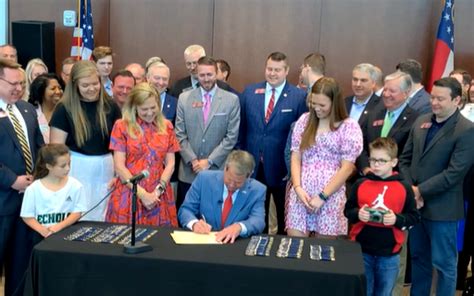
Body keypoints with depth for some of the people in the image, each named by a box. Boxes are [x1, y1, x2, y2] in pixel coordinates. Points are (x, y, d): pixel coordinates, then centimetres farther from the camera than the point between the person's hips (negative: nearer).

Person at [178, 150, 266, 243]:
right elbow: (185, 210, -1)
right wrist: (194, 223, -22)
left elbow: (258, 221, -14)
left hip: (235, 243, -1)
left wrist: (239, 227, -34)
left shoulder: (257, 190, -3)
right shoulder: (204, 179, -3)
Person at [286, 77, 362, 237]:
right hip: (301, 192, 3)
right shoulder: (304, 120, 8)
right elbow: (295, 158, 7)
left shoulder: (349, 126, -2)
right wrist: (297, 187, -7)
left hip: (331, 195, -2)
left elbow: (347, 168, -5)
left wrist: (322, 196, -9)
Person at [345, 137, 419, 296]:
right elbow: (348, 210, 5)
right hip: (361, 250, 0)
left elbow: (414, 217, 0)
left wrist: (397, 219, -17)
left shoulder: (404, 188, -3)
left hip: (389, 255, 0)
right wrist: (357, 214, -16)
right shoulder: (360, 184, -1)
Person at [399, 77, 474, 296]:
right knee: (418, 257, 18)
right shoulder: (421, 122, 7)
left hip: (442, 208, -6)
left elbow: (454, 173, -18)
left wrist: (420, 191, -16)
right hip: (415, 203, 6)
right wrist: (409, 191, -5)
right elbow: (405, 159, 8)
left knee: (443, 262, 7)